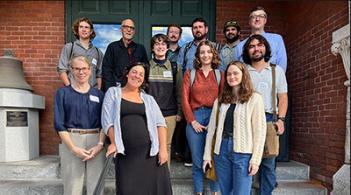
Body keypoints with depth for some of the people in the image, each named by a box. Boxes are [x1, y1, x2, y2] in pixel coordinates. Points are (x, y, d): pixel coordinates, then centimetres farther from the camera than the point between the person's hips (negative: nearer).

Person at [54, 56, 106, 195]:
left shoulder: (99, 94, 13)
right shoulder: (62, 93, 7)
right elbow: (59, 124, 0)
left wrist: (100, 144, -9)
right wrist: (74, 148, -10)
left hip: (96, 143, 2)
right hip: (71, 142, -1)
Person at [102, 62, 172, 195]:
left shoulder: (148, 99, 14)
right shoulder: (113, 92, 10)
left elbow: (160, 123, 4)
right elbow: (107, 120, 2)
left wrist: (163, 149, -7)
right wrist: (114, 143, -6)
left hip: (150, 152, 2)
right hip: (125, 153, -1)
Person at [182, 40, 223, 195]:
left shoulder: (219, 74, 8)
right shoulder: (190, 74, 6)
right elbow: (185, 99, 1)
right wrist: (192, 121, -6)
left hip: (214, 117, 1)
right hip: (195, 117, 0)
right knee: (197, 160, 7)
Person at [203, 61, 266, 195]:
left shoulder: (254, 98, -1)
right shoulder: (220, 100, 11)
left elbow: (259, 131, -6)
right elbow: (211, 128, 8)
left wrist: (255, 159, -11)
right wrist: (207, 155, 5)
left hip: (243, 153, -4)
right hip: (221, 150, 4)